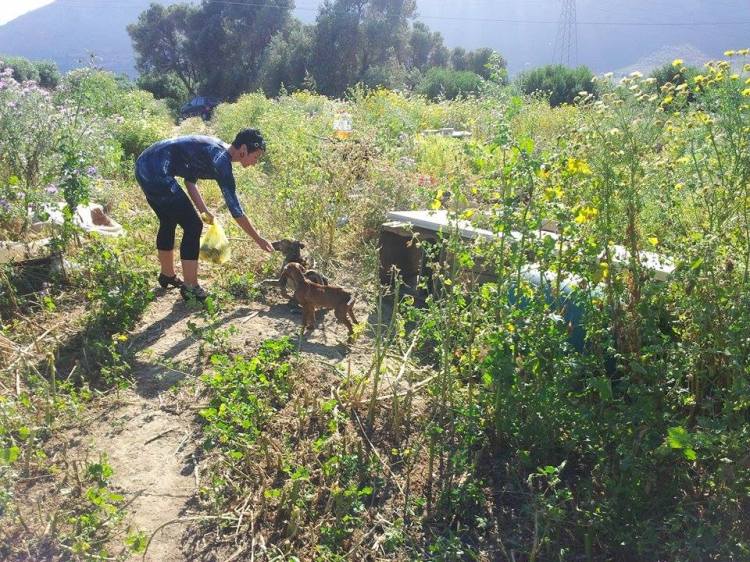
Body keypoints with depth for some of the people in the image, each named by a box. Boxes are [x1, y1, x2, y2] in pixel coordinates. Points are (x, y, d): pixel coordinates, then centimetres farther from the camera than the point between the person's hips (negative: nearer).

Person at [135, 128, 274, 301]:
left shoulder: (216, 149, 11)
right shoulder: (221, 161, -16)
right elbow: (235, 209, -15)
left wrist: (203, 210, 13)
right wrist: (258, 239, -8)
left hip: (144, 166, 10)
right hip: (155, 172, -10)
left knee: (168, 222, 25)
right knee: (193, 226, -5)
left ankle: (167, 275, 43)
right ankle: (190, 288, 3)